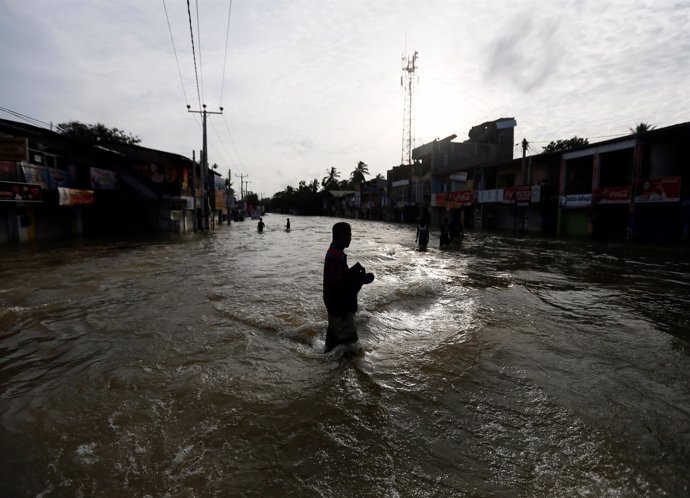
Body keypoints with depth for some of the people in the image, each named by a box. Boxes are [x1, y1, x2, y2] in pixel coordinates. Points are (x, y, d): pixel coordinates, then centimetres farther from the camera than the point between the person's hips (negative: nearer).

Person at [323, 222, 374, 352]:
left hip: (334, 303, 11)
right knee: (348, 337, 0)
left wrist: (355, 271, -1)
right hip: (340, 305, -11)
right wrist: (362, 280, -23)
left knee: (334, 329, 26)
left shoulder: (334, 252, 7)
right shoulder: (336, 256, -26)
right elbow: (339, 284, -28)